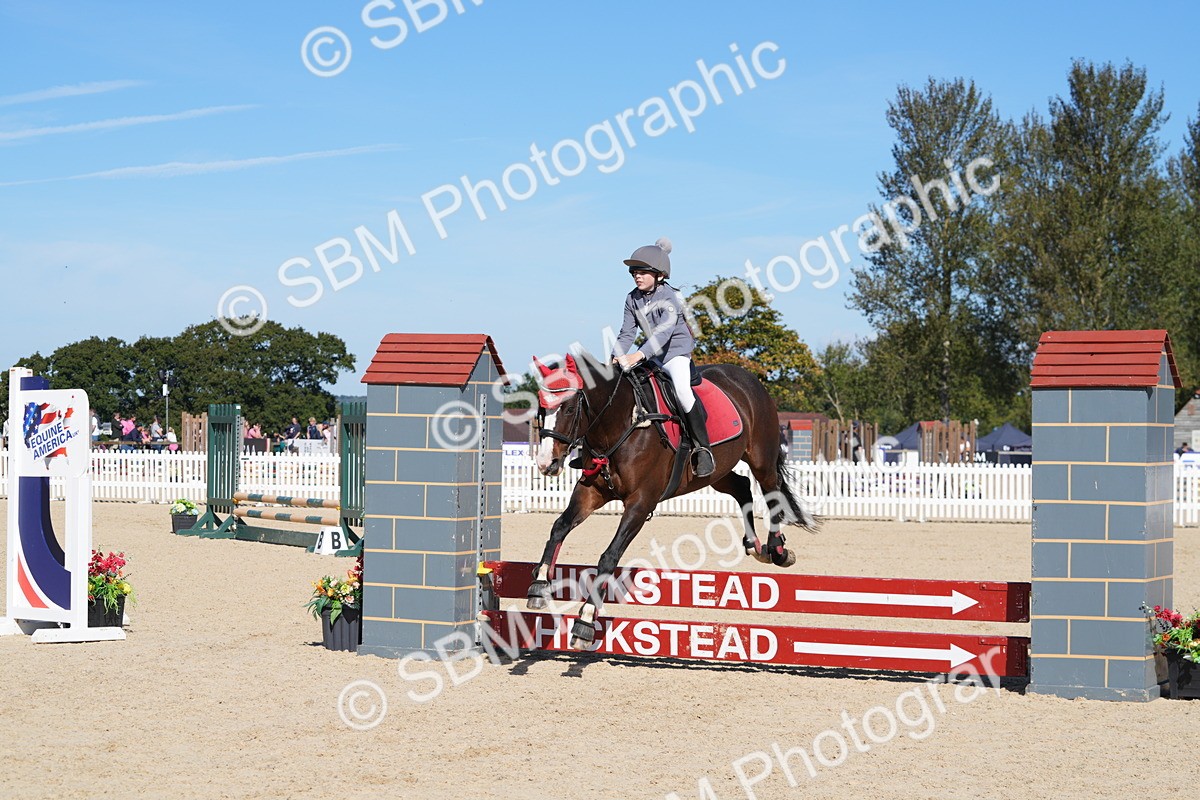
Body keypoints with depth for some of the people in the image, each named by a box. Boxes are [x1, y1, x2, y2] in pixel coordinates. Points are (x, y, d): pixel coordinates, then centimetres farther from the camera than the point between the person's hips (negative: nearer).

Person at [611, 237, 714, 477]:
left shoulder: (670, 298, -19)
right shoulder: (633, 299, 2)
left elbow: (664, 332, -32)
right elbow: (627, 333, 3)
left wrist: (639, 354, -45)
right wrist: (617, 357, -15)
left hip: (677, 352, -7)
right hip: (651, 356, 7)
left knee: (682, 390, -31)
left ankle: (702, 448, -22)